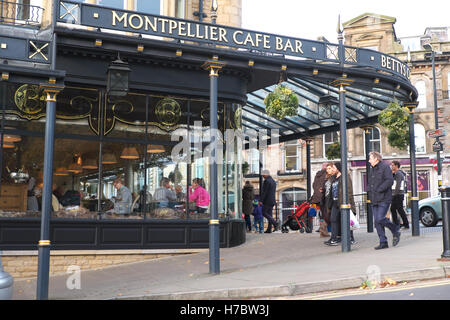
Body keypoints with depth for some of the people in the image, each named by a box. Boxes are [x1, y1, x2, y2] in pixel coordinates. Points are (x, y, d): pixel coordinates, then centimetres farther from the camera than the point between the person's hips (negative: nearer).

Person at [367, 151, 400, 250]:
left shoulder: (385, 167, -6)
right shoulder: (371, 169, 19)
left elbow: (390, 180, -16)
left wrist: (379, 189, -18)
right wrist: (369, 190, 8)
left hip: (383, 199, -8)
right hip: (374, 200, 8)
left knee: (380, 219, -15)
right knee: (377, 221, 3)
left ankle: (396, 231, 10)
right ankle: (383, 242, 8)